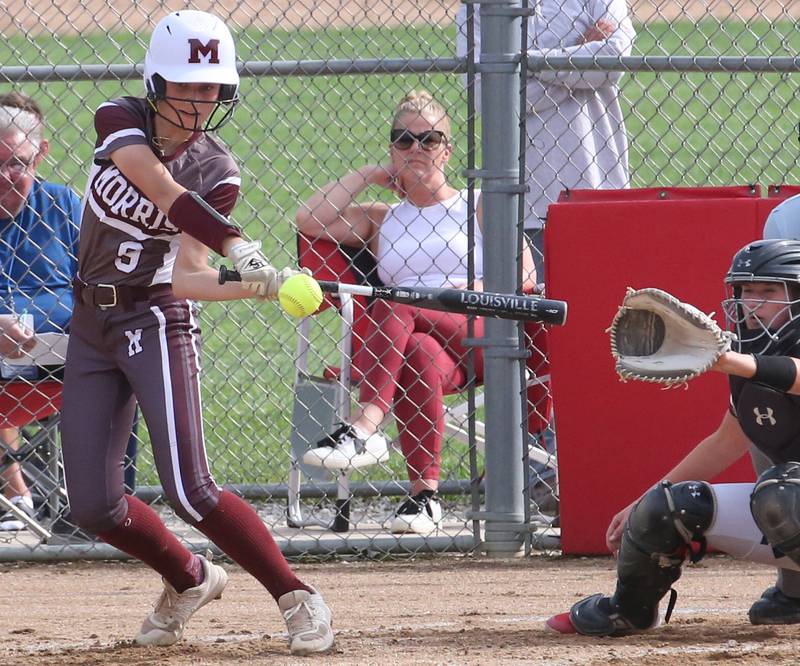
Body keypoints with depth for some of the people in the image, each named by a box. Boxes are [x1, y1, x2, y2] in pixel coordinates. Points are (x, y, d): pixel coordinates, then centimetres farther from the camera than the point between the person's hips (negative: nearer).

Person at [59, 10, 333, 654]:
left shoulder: (217, 172, -9)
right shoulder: (121, 121, -5)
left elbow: (184, 277, -19)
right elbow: (163, 190, -25)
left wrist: (258, 285, -38)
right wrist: (236, 247, -39)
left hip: (157, 323, -4)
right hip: (92, 328, 4)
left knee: (188, 489, -18)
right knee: (94, 506, 4)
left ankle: (297, 597, -7)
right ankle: (190, 579, 30)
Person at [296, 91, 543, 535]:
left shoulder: (479, 207, 19)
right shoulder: (380, 220, 26)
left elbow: (525, 276, 8)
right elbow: (309, 220, 10)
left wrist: (472, 289, -10)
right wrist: (369, 176, 17)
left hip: (477, 339, -3)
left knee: (393, 305, -32)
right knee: (420, 355, -37)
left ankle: (365, 427, -53)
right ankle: (424, 494, -48)